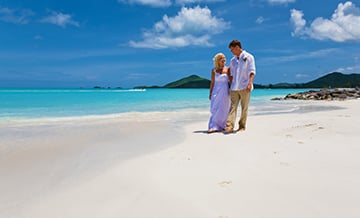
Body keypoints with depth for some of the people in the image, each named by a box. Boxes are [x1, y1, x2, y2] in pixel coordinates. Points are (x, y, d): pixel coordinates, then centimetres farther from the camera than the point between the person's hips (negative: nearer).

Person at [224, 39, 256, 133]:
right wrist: (230, 86, 14)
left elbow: (252, 71, -6)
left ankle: (242, 126, 11)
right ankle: (229, 126, -14)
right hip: (234, 88, 4)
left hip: (244, 87, -4)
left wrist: (250, 83, -19)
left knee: (244, 108, 2)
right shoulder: (232, 60, 18)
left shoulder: (248, 57, 2)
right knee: (233, 106, -7)